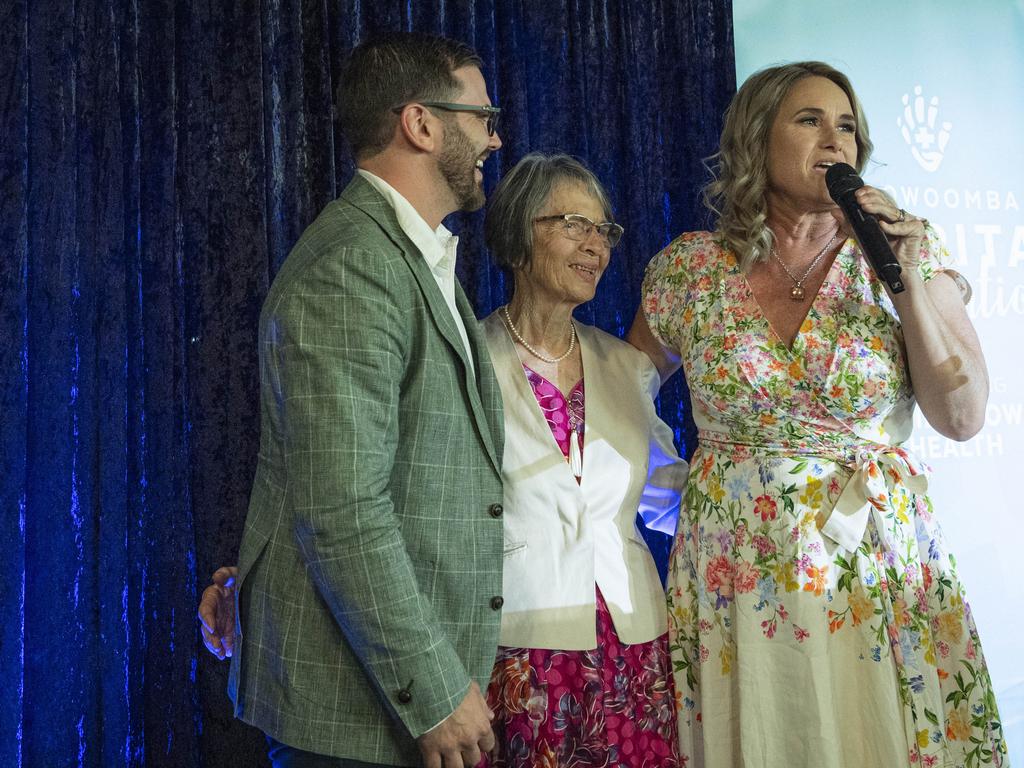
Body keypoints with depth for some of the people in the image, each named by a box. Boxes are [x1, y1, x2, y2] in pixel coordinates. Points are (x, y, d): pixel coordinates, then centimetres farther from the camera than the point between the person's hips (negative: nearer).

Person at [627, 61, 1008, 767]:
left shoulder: (909, 252, 0)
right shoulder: (690, 268, -1)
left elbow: (962, 417, -5)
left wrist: (909, 281, -13)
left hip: (879, 560, 1)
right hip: (738, 569, 0)